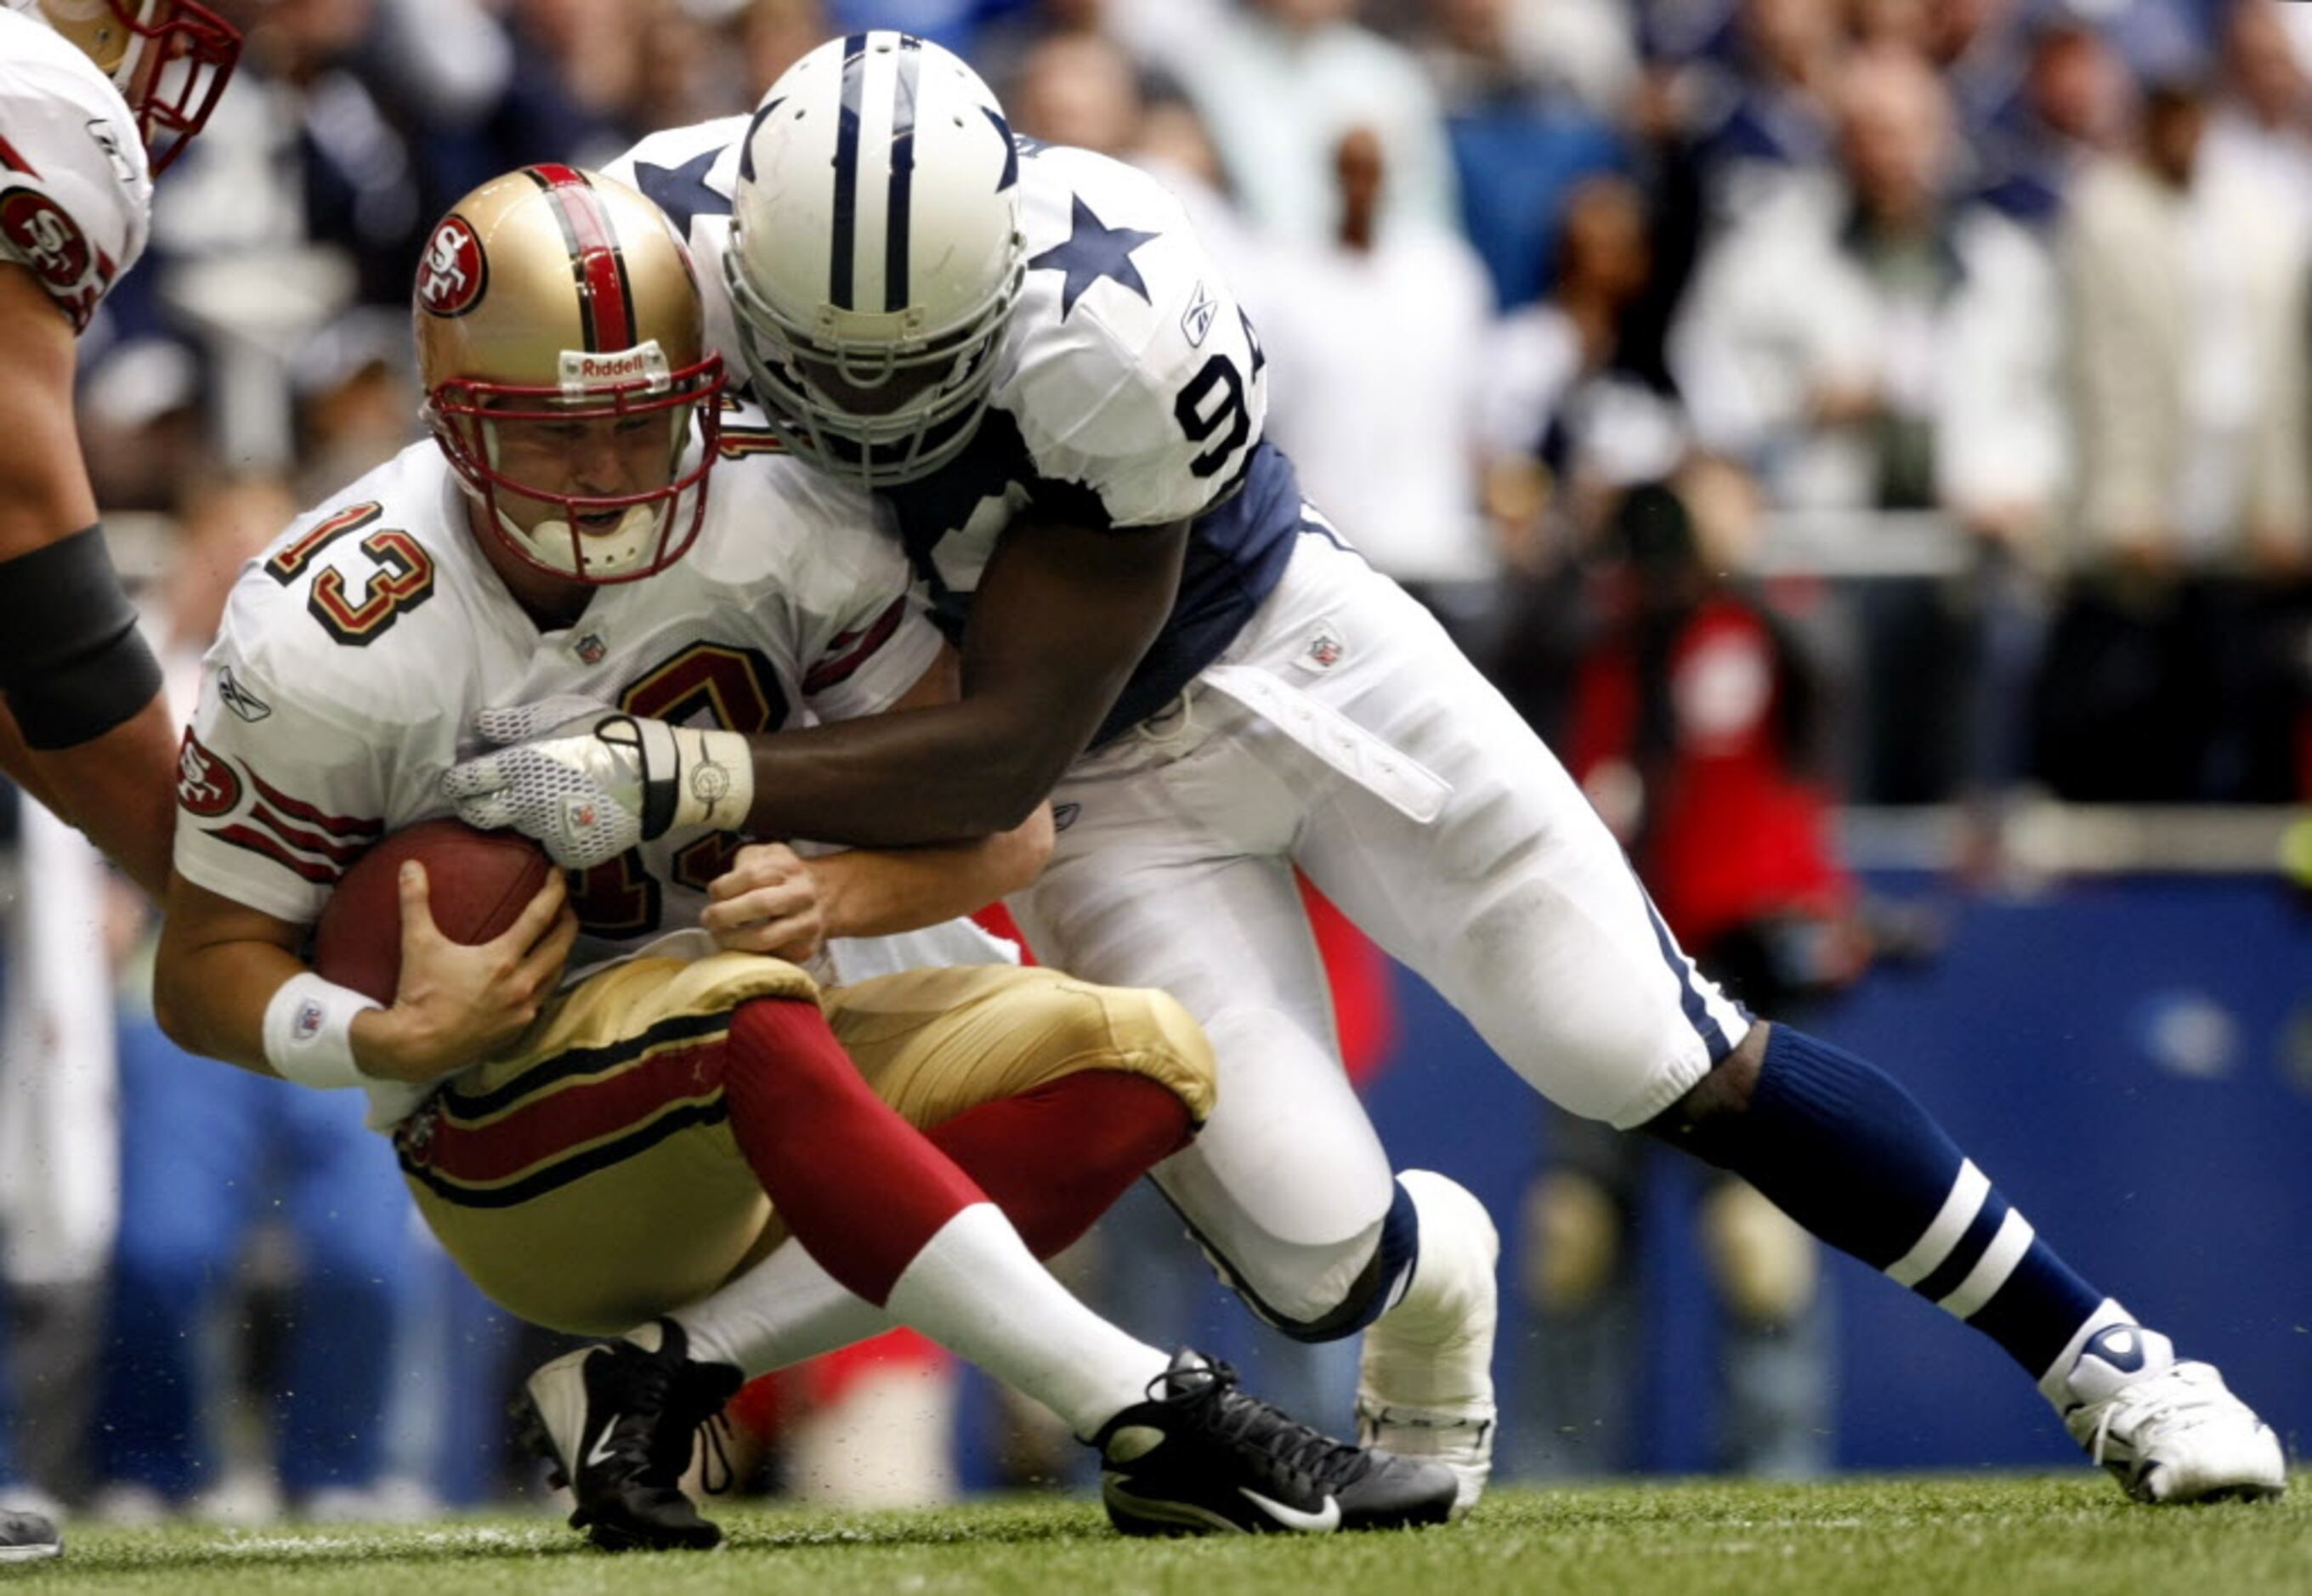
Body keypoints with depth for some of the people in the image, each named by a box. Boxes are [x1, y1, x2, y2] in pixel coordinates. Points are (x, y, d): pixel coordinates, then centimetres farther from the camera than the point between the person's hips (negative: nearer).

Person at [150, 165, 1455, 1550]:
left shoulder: (779, 520, -9)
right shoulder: (332, 644, -17)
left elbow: (1007, 822, -6)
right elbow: (206, 973, -9)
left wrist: (840, 893, -27)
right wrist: (396, 1041, -29)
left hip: (776, 1099, 5)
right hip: (518, 1149, -5)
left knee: (1141, 1059, -15)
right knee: (743, 1017, -37)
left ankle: (677, 1372, -23)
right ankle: (1157, 1421, -40)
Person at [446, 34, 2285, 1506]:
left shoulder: (1114, 334, -36)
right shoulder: (674, 234, -24)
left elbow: (1006, 750, -31)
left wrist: (667, 784, -38)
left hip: (1287, 665, -3)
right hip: (1103, 799, 3)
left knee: (1677, 1066, -5)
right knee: (1313, 1254, -10)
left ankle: (2101, 1355, 9)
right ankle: (1427, 1285, 29)